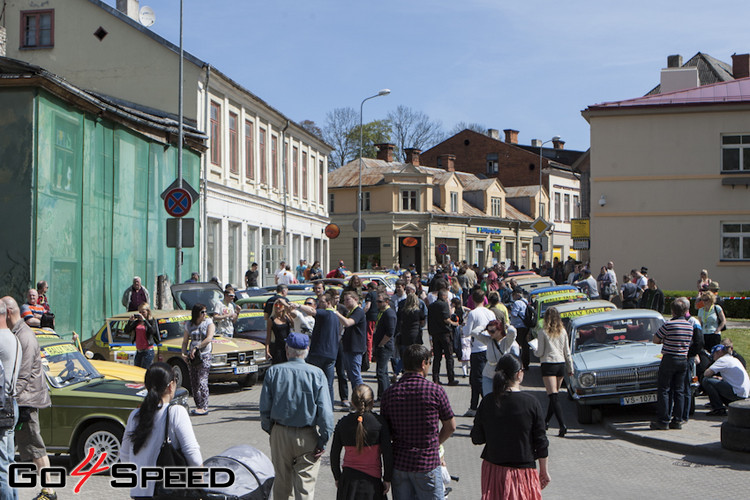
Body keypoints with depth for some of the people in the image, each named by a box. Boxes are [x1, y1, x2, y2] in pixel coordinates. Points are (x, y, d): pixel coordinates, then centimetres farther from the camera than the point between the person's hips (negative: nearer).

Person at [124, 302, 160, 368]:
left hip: (148, 351, -6)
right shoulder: (137, 322, 11)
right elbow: (126, 331, 7)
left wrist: (144, 320, -23)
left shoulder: (152, 321, -3)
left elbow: (153, 331, -23)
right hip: (138, 351, 6)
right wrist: (130, 321, -7)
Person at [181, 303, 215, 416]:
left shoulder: (209, 323, 1)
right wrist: (184, 354, -1)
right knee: (194, 383, 4)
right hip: (193, 357, 5)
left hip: (205, 356, -5)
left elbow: (209, 339, -12)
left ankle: (204, 407, -14)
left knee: (202, 382, -14)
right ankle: (198, 406, 12)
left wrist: (196, 348, -16)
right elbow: (185, 341, 16)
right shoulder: (189, 325, 12)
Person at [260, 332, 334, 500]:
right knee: (305, 482, 4)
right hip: (307, 436, -2)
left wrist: (269, 430, 14)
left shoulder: (273, 371, -5)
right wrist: (323, 440, -5)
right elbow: (325, 411, -12)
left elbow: (265, 407, 0)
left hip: (280, 434, 2)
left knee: (281, 481, 17)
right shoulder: (316, 373, -10)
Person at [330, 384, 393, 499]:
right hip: (372, 480, -2)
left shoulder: (343, 423, 0)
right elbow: (387, 453, -7)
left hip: (348, 478, 3)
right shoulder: (379, 422, -8)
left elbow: (334, 455, 5)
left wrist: (337, 477, 17)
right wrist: (387, 479, 2)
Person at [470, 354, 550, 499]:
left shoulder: (487, 401, -6)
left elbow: (477, 438, 1)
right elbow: (540, 441, -7)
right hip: (523, 470, -3)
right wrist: (544, 471, 6)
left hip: (492, 469, 3)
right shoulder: (531, 403, -12)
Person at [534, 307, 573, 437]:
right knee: (554, 395, 16)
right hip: (561, 365, 5)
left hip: (548, 365, -5)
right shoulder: (563, 332, 6)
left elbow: (540, 353, -6)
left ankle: (562, 425, -19)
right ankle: (546, 421, 26)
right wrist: (570, 368, 17)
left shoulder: (543, 332, -7)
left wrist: (534, 350, 16)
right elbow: (567, 352, 10)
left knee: (553, 396, -8)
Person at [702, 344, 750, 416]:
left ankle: (719, 409, -11)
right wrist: (721, 378, 17)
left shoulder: (723, 360, -7)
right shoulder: (735, 359, 21)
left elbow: (707, 374, -14)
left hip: (737, 393, -9)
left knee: (706, 381, -11)